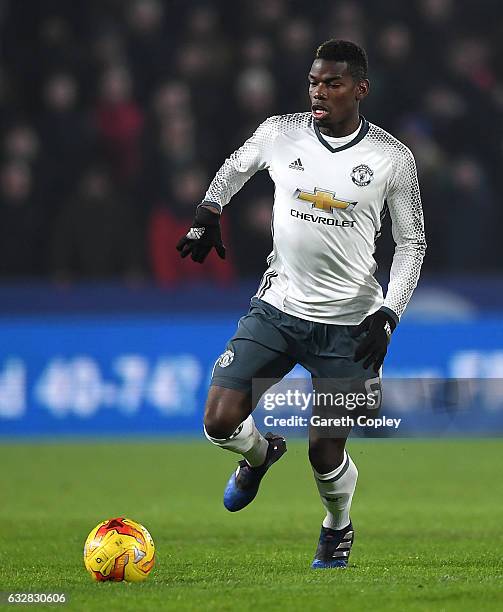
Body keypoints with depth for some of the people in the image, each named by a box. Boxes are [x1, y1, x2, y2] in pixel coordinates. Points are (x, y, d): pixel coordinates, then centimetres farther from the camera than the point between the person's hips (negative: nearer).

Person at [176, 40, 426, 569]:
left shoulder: (392, 159, -6)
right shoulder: (280, 134, -2)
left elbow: (412, 242, 2)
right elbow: (235, 167, 21)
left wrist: (388, 314, -8)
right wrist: (208, 213, 6)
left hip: (349, 322, -2)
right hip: (277, 307, 2)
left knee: (325, 451, -3)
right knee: (220, 423, -11)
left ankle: (338, 528, 32)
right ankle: (261, 452, 27)